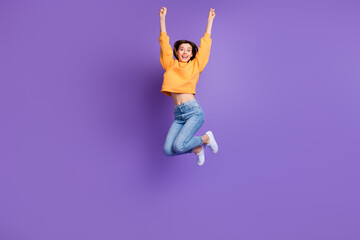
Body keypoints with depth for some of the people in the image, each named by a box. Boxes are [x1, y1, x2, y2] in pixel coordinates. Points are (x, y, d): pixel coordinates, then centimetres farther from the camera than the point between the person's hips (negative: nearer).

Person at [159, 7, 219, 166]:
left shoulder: (195, 66, 11)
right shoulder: (170, 65, 16)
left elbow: (205, 44, 16)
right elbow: (164, 42, 16)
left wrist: (210, 21, 22)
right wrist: (162, 18, 15)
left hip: (194, 111, -3)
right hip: (178, 115, 4)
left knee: (178, 146, -21)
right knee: (168, 150, -12)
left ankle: (206, 138, 9)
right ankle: (197, 149, 16)